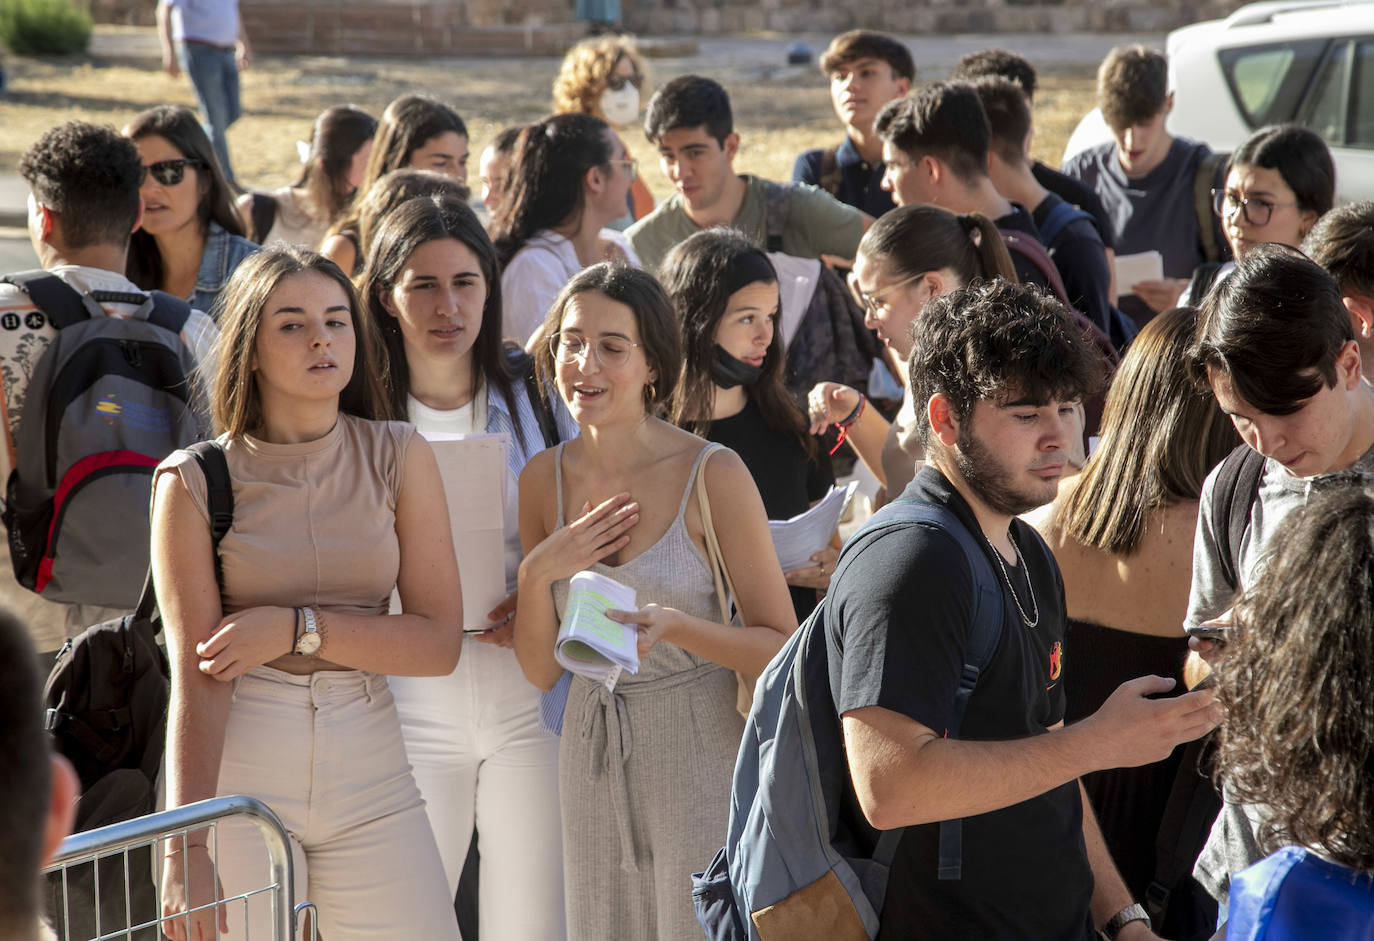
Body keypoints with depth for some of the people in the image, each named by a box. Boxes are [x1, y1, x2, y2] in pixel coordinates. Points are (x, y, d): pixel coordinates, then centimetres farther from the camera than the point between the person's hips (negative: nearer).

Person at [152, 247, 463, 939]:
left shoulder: (400, 459, 3)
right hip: (236, 773, -2)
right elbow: (195, 678, -9)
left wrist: (298, 628, -13)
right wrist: (184, 849, -17)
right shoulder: (193, 483, -3)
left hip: (368, 773, 2)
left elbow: (439, 642, -1)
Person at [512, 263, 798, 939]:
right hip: (592, 752, 4)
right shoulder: (545, 478, 2)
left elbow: (781, 644, -10)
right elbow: (541, 669, 5)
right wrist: (538, 574, -12)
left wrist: (673, 627, -26)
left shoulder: (713, 473, -12)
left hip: (702, 750, -4)